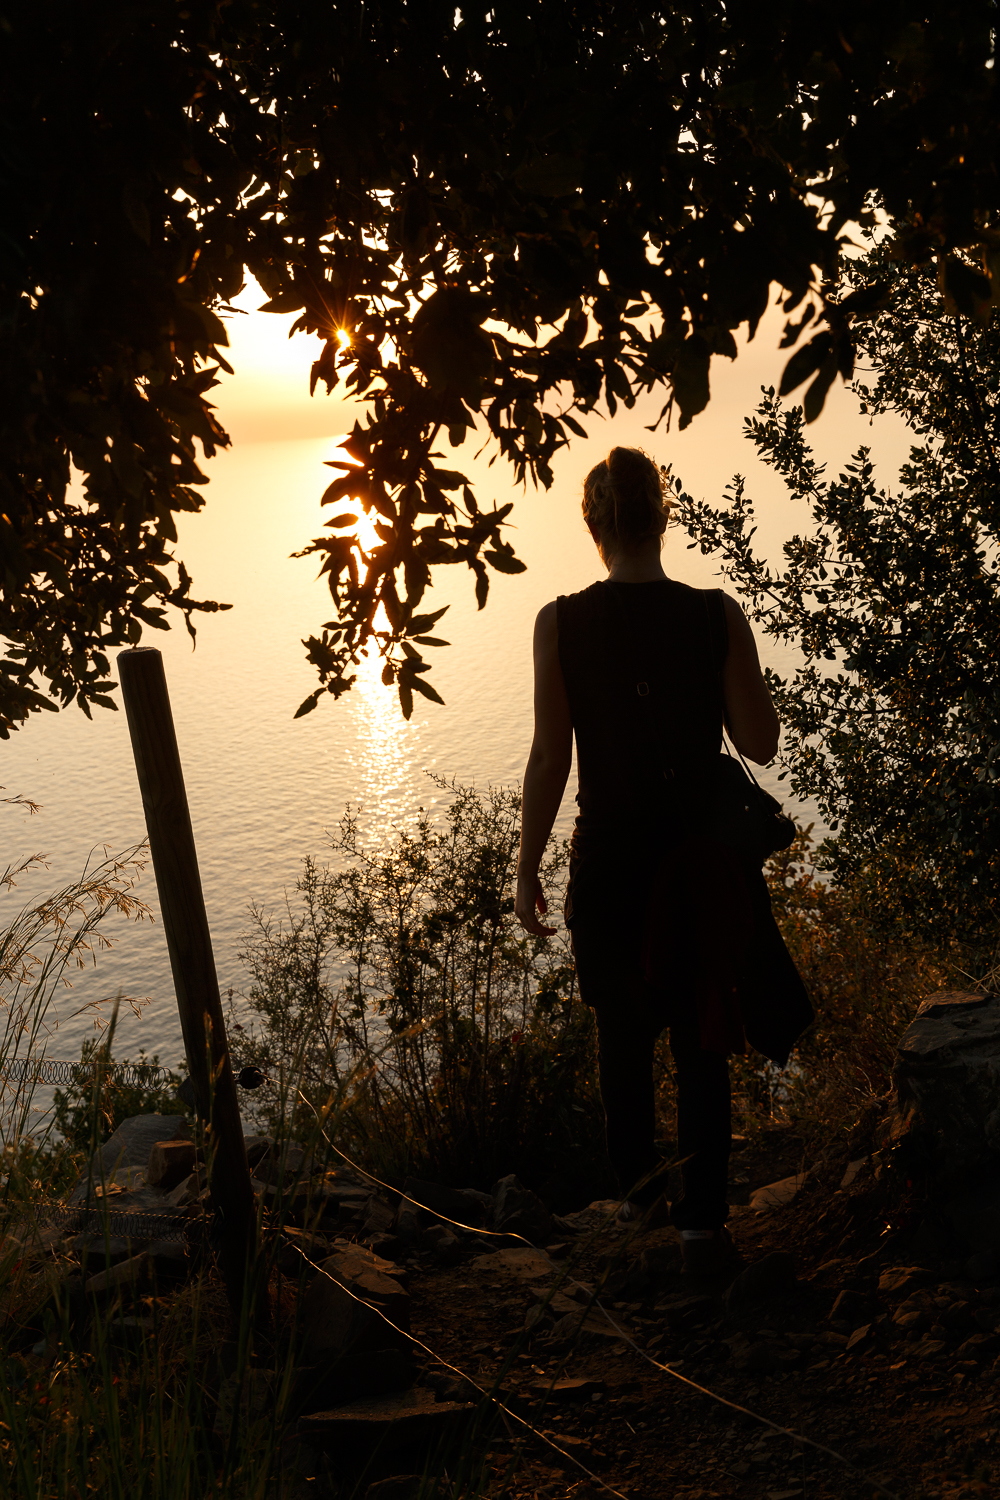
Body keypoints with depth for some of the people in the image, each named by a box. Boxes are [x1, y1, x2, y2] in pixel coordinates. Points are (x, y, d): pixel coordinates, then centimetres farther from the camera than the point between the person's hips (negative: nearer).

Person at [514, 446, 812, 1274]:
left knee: (624, 1030, 22)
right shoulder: (718, 616, -10)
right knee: (702, 1042, 11)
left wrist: (528, 868, 1)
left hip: (610, 860, 1)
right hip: (704, 859, 0)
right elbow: (761, 744, -6)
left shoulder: (560, 624, -10)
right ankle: (702, 1221, 14)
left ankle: (638, 1182, 37)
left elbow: (550, 758, -8)